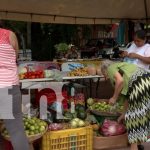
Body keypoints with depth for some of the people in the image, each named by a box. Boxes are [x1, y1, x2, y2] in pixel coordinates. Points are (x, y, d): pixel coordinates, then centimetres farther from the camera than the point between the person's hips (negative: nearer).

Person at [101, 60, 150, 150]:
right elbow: (129, 96, 33)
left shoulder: (111, 68, 11)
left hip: (140, 84, -9)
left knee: (133, 115, 4)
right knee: (140, 114, 19)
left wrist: (114, 98, 0)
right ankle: (139, 143, 30)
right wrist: (124, 114, 39)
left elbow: (120, 80, -13)